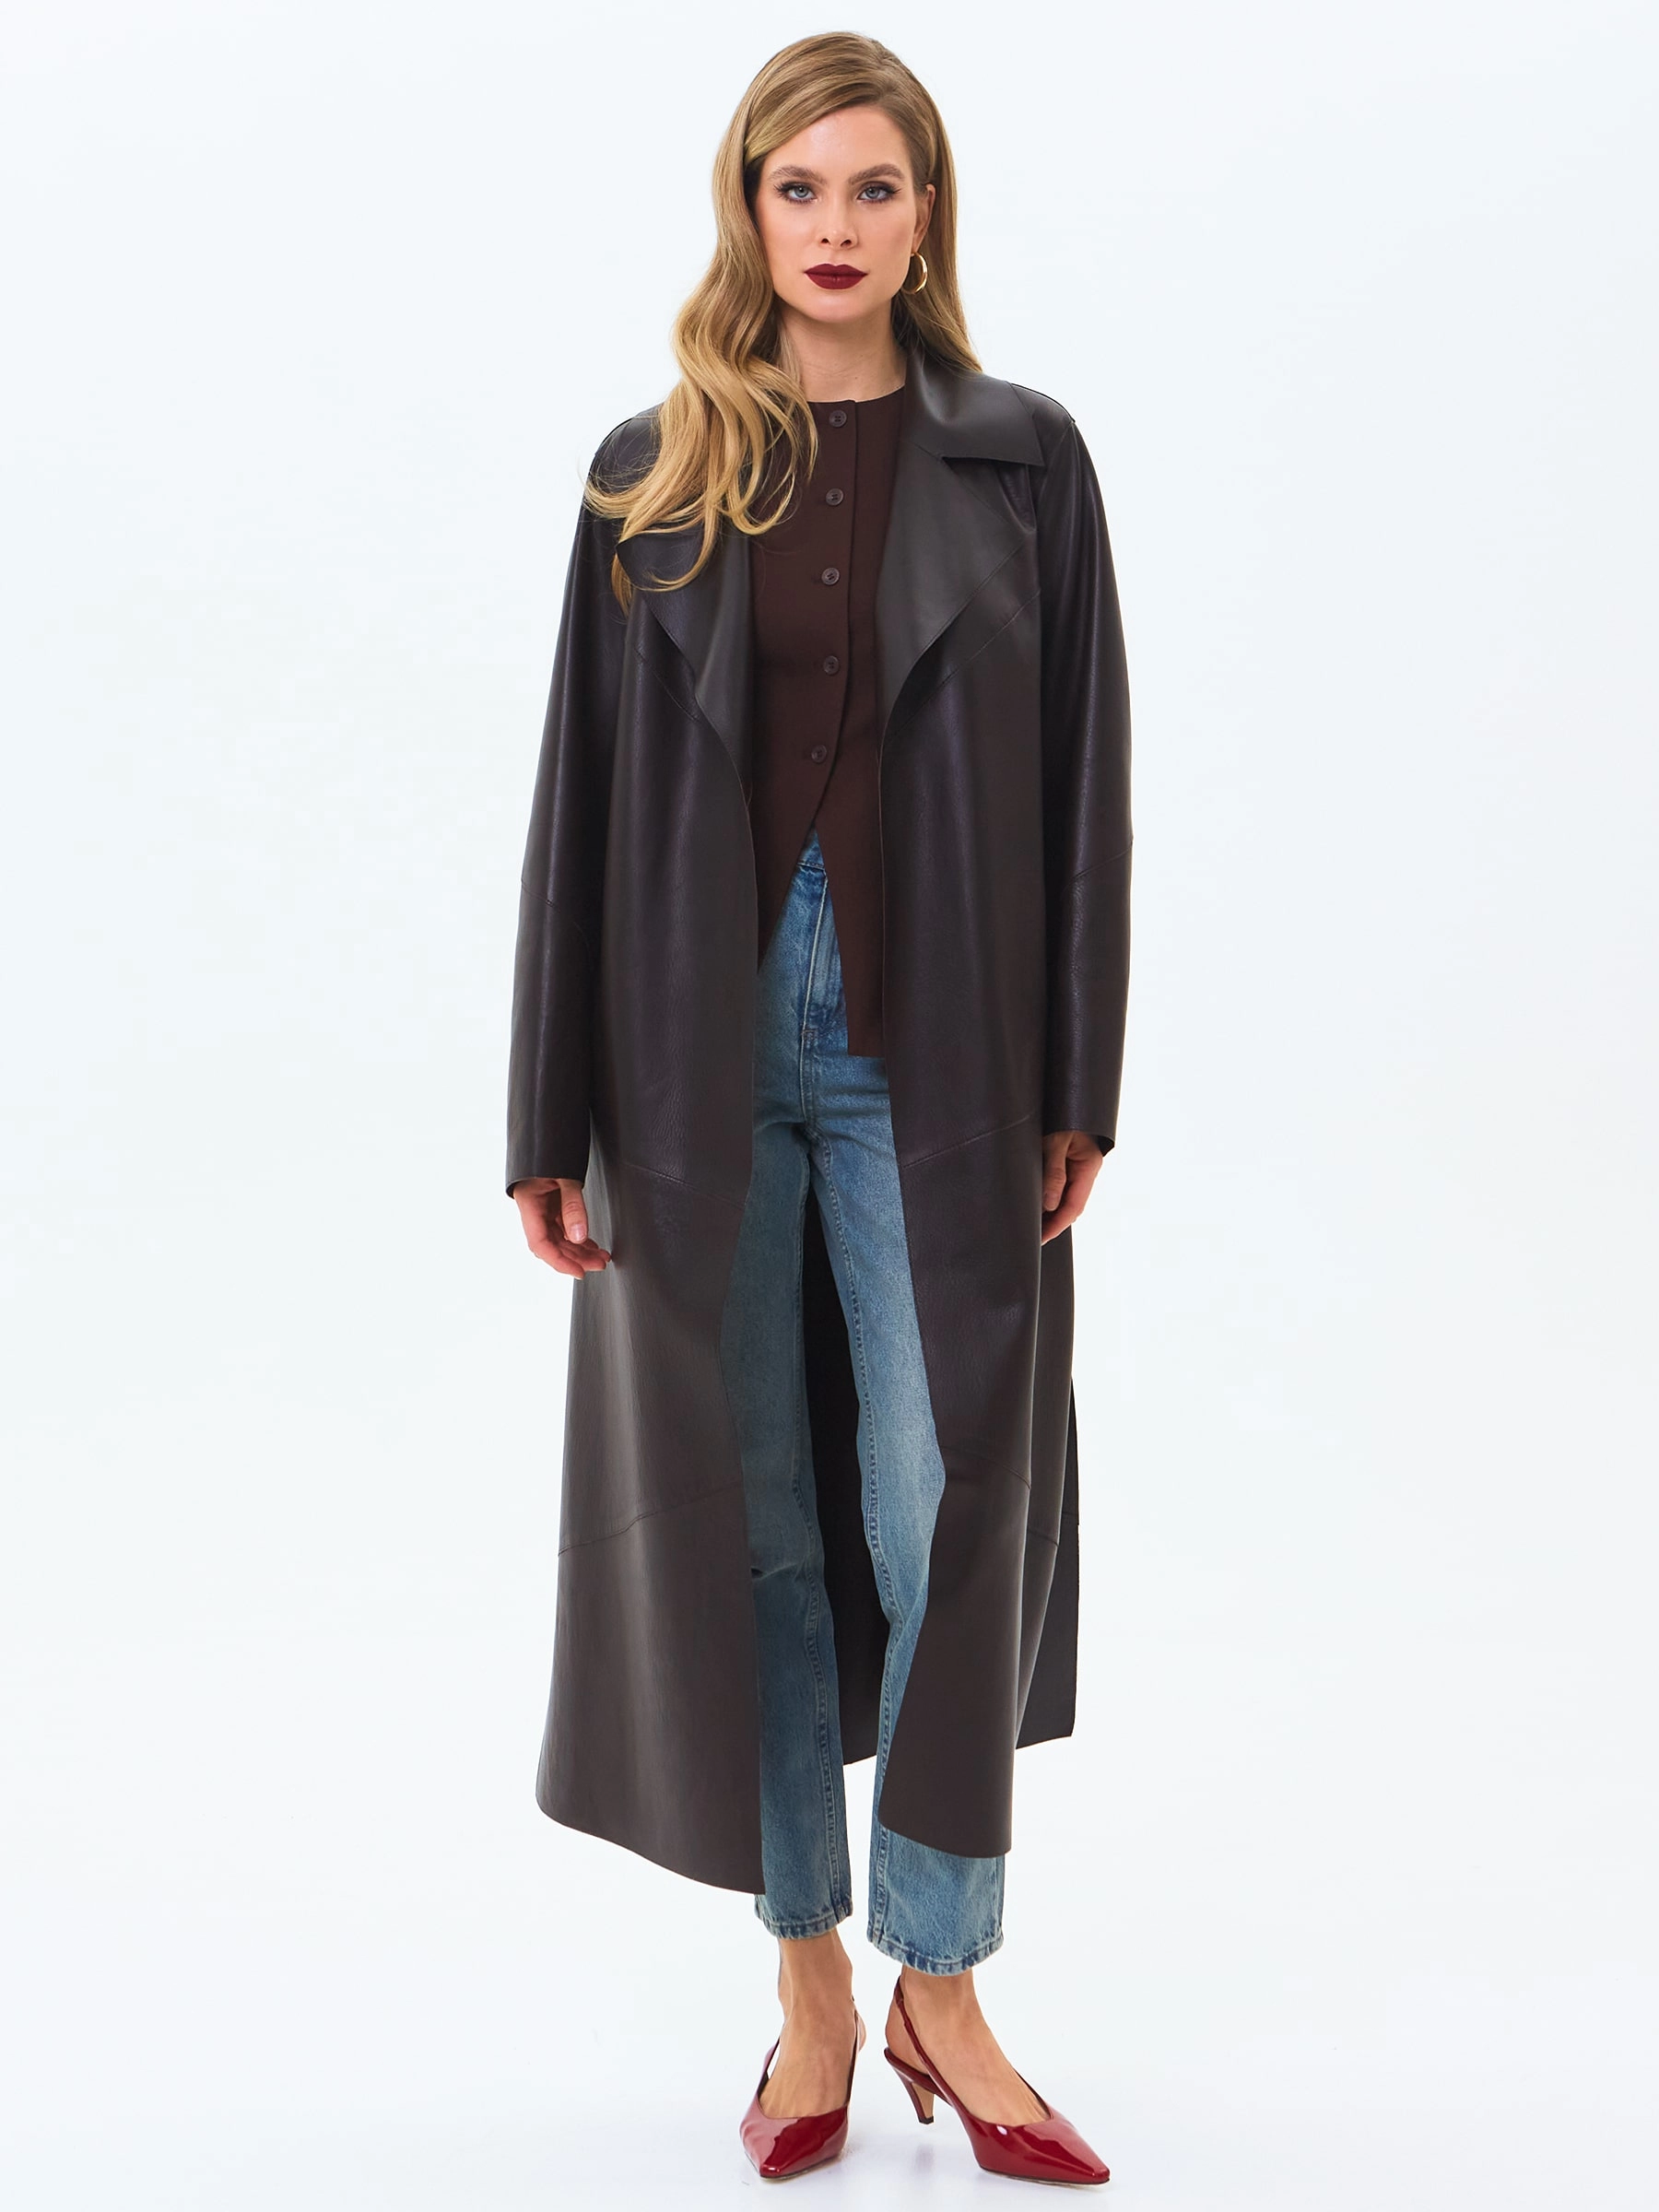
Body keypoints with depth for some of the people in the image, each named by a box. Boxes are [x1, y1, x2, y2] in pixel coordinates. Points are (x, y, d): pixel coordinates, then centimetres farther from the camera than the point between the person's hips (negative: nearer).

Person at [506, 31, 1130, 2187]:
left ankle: (943, 1987, 17)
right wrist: (554, 1118, 1)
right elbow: (585, 789, 4)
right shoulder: (652, 473, 6)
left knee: (944, 1511, -1)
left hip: (933, 1058, -1)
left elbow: (1084, 778, 4)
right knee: (748, 1518, 7)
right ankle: (810, 1982, 23)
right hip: (708, 1047, 1)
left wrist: (1079, 1088, -2)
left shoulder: (1021, 457, 5)